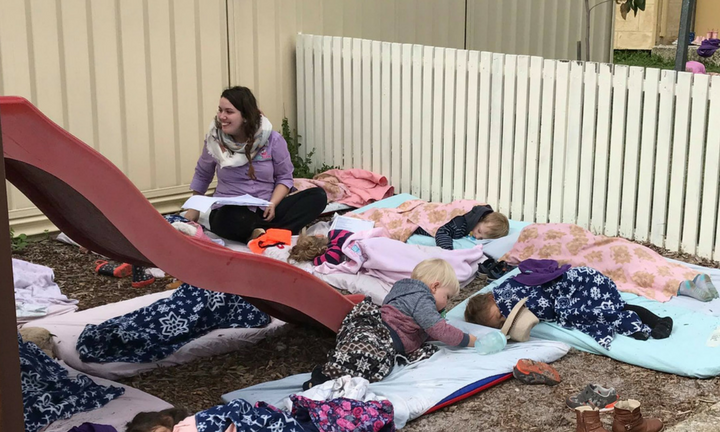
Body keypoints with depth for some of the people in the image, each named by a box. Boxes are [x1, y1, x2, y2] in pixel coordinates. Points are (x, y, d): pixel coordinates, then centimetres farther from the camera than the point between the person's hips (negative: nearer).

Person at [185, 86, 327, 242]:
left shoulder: (273, 140, -4)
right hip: (230, 212, -2)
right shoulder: (214, 140, -1)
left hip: (265, 211, 2)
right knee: (231, 220, -42)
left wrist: (273, 204, -14)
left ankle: (261, 233, -35)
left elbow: (284, 177, 4)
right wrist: (194, 208, 16)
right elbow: (202, 175, 17)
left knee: (318, 196, -22)